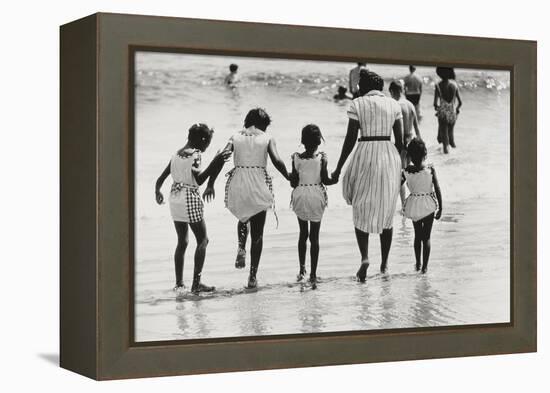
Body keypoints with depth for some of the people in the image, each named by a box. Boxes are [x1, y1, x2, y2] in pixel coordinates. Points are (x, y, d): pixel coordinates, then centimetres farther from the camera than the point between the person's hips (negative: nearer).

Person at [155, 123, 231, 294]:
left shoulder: (176, 154, 10)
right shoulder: (194, 154, -11)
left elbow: (161, 178, 11)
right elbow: (199, 179, -22)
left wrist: (157, 192, 25)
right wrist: (215, 162, -22)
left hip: (175, 198, 7)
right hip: (190, 198, -7)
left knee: (182, 242, 15)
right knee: (202, 240, 2)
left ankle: (179, 283, 15)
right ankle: (196, 283, -4)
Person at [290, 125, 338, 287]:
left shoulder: (296, 158, -4)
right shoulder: (321, 158, -8)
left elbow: (294, 183, -5)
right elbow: (325, 180, -9)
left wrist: (290, 177, 17)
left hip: (300, 196, 1)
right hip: (316, 197, -1)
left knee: (303, 234, 19)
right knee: (314, 237, 2)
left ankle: (302, 270, 23)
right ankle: (313, 275, -1)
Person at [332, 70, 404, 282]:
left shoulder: (357, 104, -2)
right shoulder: (394, 105, 8)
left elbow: (350, 139, -5)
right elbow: (400, 140, 6)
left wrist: (338, 169, 0)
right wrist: (398, 165, 19)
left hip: (365, 156, -3)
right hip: (390, 156, 3)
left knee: (361, 211, 8)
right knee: (386, 212, 14)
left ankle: (364, 257, -12)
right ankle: (384, 263, 18)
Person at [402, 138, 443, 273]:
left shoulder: (406, 171, -11)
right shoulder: (430, 170, -14)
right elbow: (437, 190, -11)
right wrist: (440, 208, -2)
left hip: (413, 206, 2)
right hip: (428, 206, -2)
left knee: (417, 235, 20)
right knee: (426, 237, 8)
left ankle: (418, 264, 25)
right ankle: (425, 266, 6)